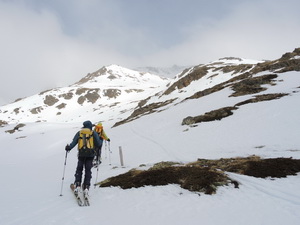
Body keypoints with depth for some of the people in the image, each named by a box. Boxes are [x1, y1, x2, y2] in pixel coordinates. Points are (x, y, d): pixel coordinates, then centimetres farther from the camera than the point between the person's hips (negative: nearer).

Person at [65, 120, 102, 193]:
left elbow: (74, 142, 1)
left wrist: (69, 147, 12)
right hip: (90, 154, -1)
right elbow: (98, 144, 3)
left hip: (81, 153, 1)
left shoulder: (79, 133, 11)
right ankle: (86, 186, -1)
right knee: (88, 170, 5)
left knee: (79, 169, 12)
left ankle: (77, 185, -1)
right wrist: (101, 141, 23)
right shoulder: (93, 133, 7)